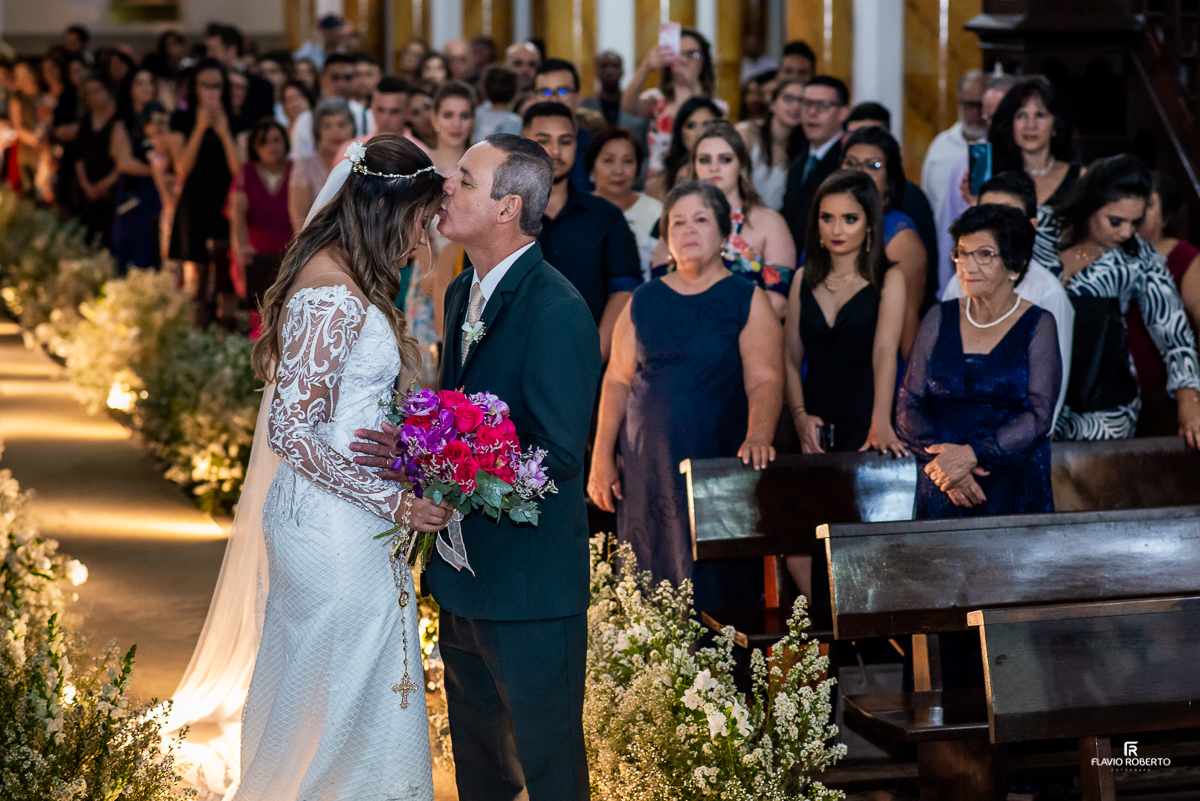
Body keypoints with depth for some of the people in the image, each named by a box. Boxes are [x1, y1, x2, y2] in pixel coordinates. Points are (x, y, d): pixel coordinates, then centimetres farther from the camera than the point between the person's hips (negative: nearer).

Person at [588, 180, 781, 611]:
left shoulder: (748, 301, 3)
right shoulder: (644, 301, 12)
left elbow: (765, 380, -7)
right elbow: (617, 380, 12)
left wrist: (757, 438, -25)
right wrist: (602, 458, 5)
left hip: (721, 462, -3)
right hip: (648, 468, 3)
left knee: (719, 597, -4)